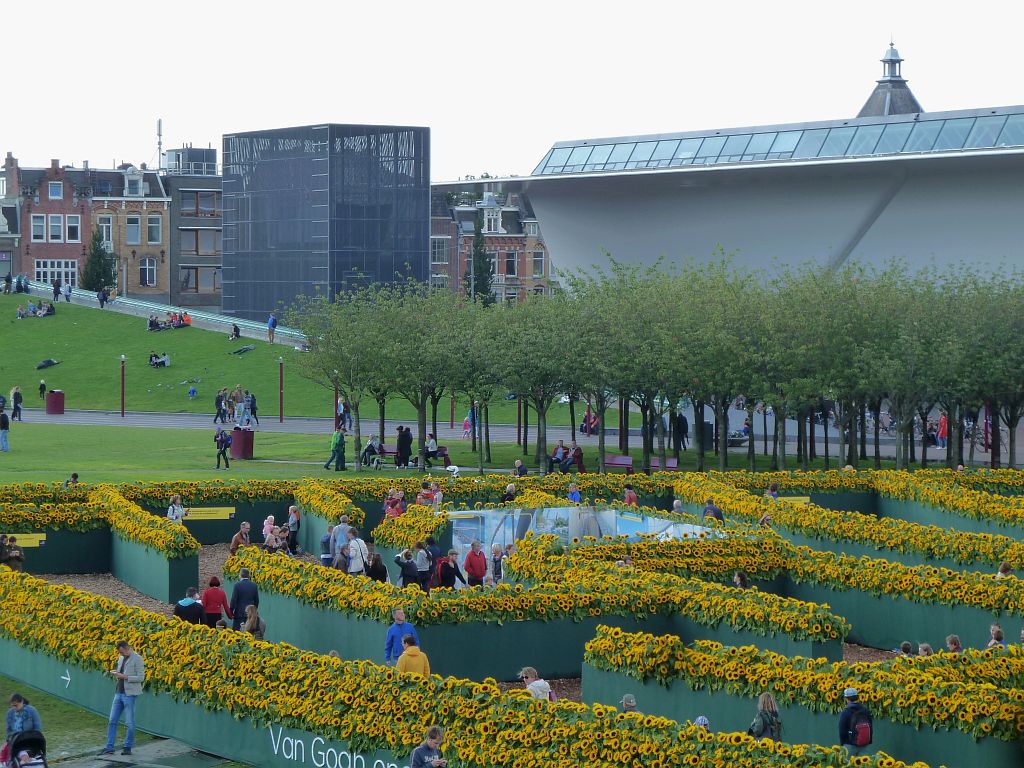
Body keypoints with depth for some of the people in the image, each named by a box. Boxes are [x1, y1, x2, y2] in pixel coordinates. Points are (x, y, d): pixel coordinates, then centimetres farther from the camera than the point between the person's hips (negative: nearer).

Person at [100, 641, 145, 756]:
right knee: (112, 721, 3)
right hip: (119, 693, 7)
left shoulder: (137, 659, -9)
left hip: (130, 694, -7)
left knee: (129, 723, 0)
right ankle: (109, 747, 5)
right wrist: (114, 673, 2)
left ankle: (128, 748, 9)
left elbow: (141, 677, -13)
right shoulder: (121, 658, 14)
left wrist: (124, 677, -19)